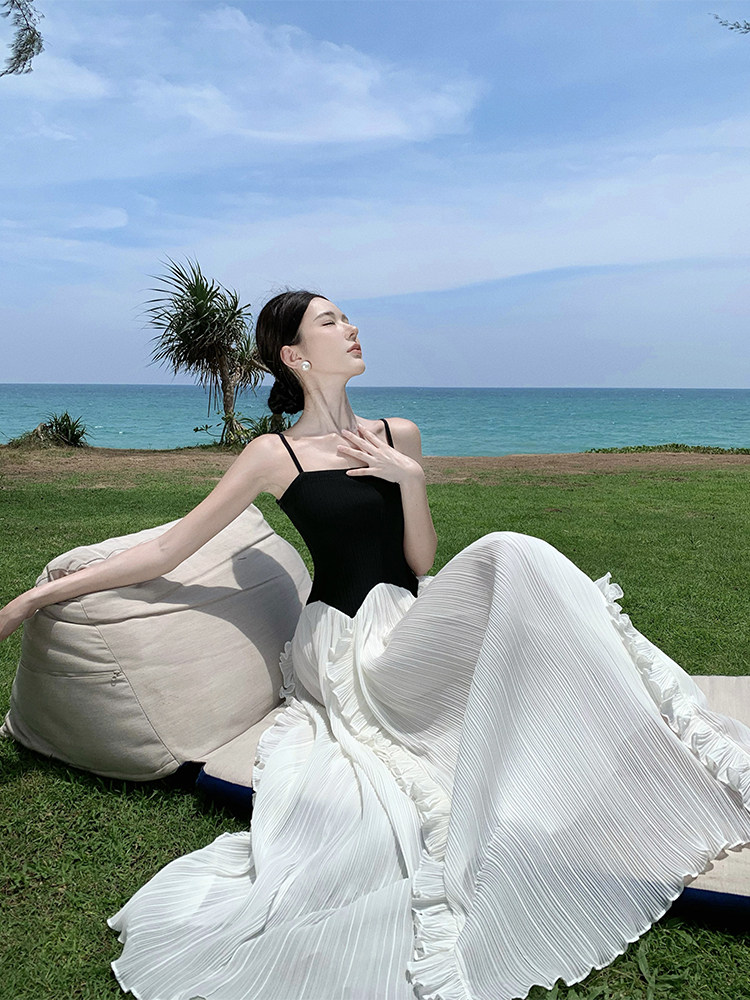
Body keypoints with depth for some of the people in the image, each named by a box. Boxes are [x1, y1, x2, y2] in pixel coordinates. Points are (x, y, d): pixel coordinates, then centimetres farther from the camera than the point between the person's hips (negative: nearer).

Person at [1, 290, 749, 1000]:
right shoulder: (275, 455, -3)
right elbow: (168, 550, 0)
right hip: (344, 648, -4)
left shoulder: (398, 436, 10)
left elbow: (420, 564, 8)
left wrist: (410, 476, -8)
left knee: (510, 559, -28)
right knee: (510, 559, -29)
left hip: (409, 632, 5)